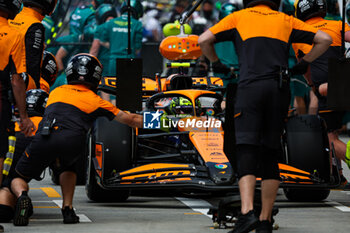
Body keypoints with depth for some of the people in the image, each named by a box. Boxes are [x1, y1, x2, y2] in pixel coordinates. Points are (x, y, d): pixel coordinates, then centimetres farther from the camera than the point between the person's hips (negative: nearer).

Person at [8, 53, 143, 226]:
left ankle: (22, 195, -17)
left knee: (18, 178, 17)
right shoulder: (94, 100, 25)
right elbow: (129, 120, 32)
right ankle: (67, 209, 18)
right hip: (72, 141, -1)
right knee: (68, 167, 35)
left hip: (44, 138, 1)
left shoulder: (56, 92, 33)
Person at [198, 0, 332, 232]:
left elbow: (204, 40, 7)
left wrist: (217, 63, 23)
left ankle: (247, 213, -28)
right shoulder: (286, 21, 22)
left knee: (246, 154, -9)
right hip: (279, 90, 2)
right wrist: (303, 64, 26)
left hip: (250, 86, -2)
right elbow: (325, 39, 17)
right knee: (270, 156, 9)